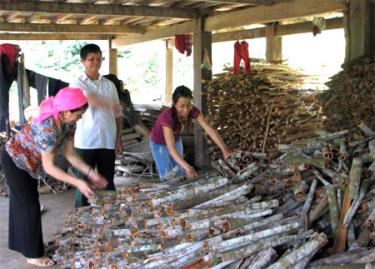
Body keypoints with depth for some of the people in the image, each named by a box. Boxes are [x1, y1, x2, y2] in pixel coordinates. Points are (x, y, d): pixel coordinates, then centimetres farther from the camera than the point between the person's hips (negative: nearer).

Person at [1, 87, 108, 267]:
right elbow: (49, 167, -34)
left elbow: (70, 154, -7)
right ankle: (33, 254, 11)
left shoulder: (68, 123, -14)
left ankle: (19, 243, 36)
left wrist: (90, 173, -16)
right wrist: (78, 183, -36)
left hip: (27, 161, 8)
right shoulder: (47, 127, -39)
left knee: (21, 202, 19)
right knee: (29, 205, -2)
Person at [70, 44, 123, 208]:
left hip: (108, 141, 4)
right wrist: (105, 104, -43)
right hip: (86, 142, -3)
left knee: (108, 183, 11)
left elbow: (117, 113, 14)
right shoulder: (77, 84, -1)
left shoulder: (109, 85, 12)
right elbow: (88, 99, -24)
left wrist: (118, 139, 6)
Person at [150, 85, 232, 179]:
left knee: (180, 174, 10)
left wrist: (225, 149, -46)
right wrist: (187, 167, -61)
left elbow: (209, 129, -33)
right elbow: (171, 148, -49)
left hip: (176, 140, 5)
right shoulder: (167, 116, -43)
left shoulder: (192, 110, -29)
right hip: (159, 143, -5)